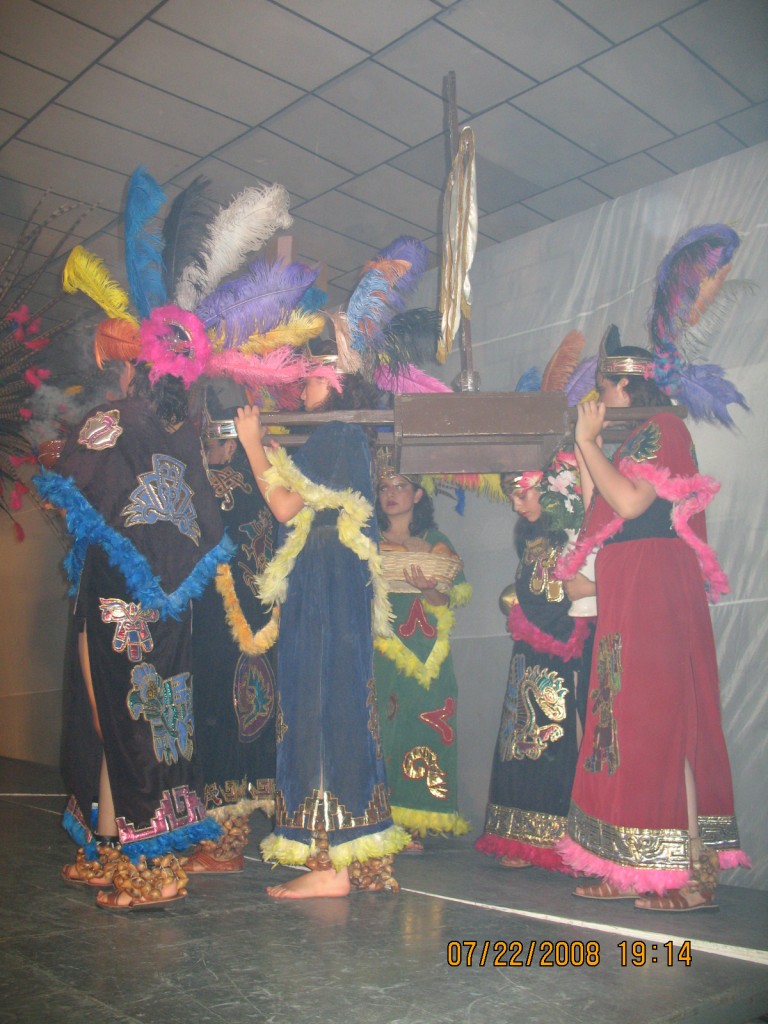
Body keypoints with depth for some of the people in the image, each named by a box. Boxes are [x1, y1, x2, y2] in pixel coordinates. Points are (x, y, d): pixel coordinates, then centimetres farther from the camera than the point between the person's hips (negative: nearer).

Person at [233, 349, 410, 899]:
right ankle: (355, 854, 17)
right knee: (340, 706, 10)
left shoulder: (335, 435, -8)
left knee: (319, 704, -9)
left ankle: (330, 865, -5)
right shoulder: (345, 439, 21)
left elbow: (286, 507, -14)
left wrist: (253, 445, -3)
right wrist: (261, 446, 21)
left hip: (324, 584, -10)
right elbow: (293, 505, 18)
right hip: (339, 586, 10)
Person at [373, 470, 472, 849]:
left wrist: (425, 590, -15)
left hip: (423, 653, 0)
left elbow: (450, 601, 4)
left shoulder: (437, 545, 12)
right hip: (378, 651, 0)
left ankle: (413, 825, 2)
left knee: (418, 728, -4)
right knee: (377, 728, -7)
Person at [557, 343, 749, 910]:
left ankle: (693, 873, -7)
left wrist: (588, 442, -7)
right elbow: (598, 513, 17)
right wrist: (584, 449, 20)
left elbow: (630, 503, -17)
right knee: (632, 719, 6)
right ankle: (634, 870, 10)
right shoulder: (633, 439, 23)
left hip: (656, 584, -9)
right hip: (627, 591, 9)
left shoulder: (664, 427, -4)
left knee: (661, 717, -11)